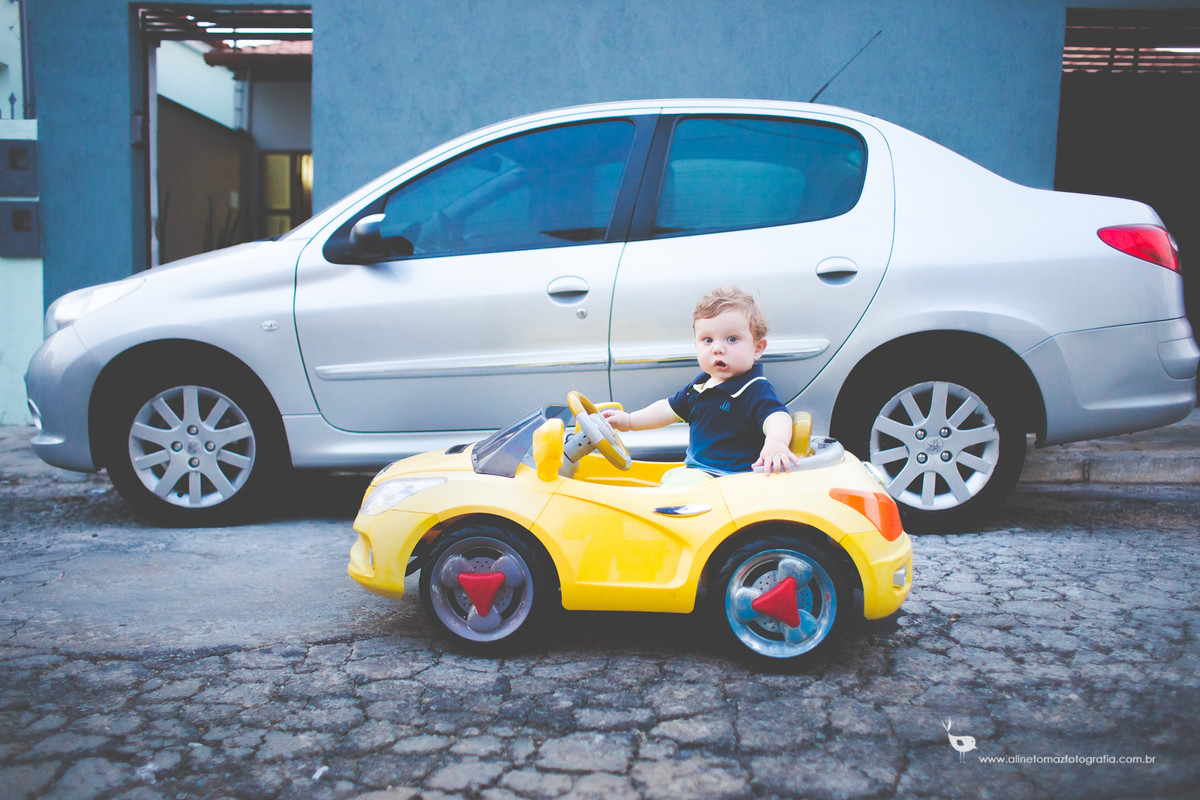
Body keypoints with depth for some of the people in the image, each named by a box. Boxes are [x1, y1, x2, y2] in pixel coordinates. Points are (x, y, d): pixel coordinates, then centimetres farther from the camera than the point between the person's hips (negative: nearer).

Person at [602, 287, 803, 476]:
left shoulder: (756, 390, -13)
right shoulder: (699, 386, 13)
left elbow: (777, 417, -31)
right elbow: (669, 409, 28)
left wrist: (775, 442, -54)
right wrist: (629, 421, 27)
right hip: (695, 471, 9)